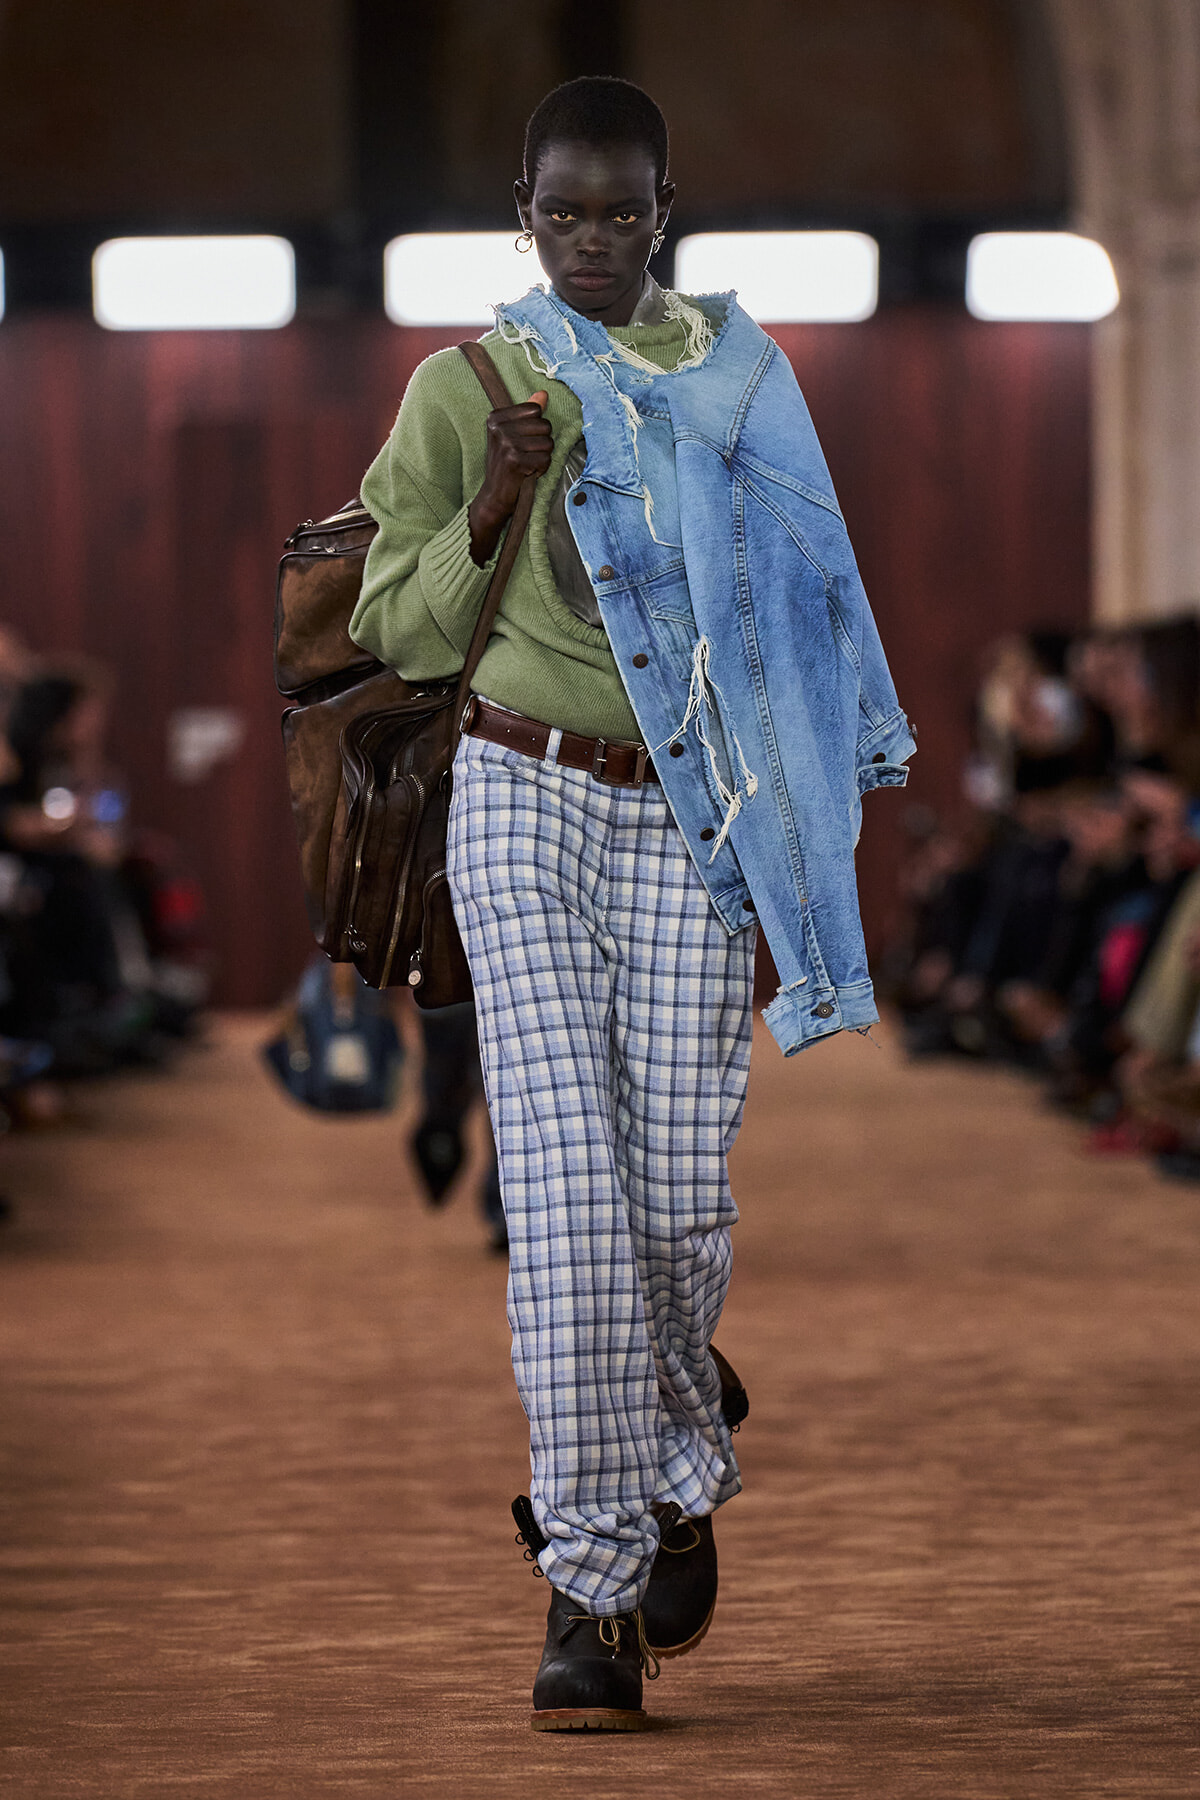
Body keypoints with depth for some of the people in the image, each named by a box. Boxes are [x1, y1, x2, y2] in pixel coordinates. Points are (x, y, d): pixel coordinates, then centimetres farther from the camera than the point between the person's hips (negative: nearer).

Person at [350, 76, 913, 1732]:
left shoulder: (735, 371, 6)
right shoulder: (464, 389, 0)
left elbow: (793, 592, 16)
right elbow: (406, 636, 2)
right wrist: (484, 510, -16)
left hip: (697, 820, 2)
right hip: (528, 804, -2)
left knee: (681, 1191, 0)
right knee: (564, 1191, -11)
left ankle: (677, 1477, 30)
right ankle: (591, 1587, -8)